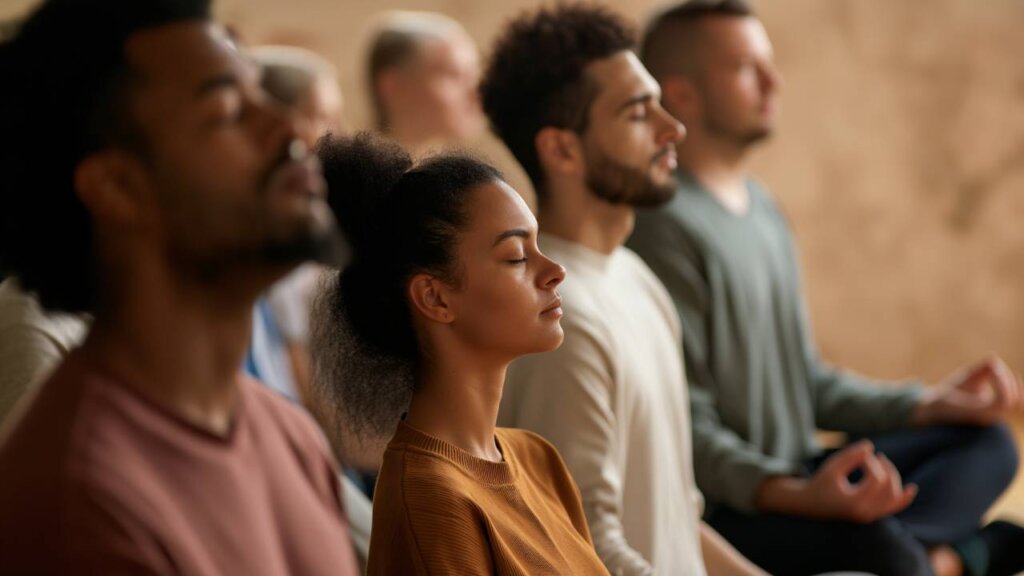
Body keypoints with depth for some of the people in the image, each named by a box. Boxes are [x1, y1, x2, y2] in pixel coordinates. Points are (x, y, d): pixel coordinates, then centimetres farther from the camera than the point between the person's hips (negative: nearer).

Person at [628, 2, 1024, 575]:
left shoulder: (763, 210, 15)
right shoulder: (665, 226, -16)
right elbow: (685, 424, -20)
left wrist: (931, 404, 9)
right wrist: (797, 495, -34)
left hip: (789, 478, 10)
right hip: (721, 506, -10)